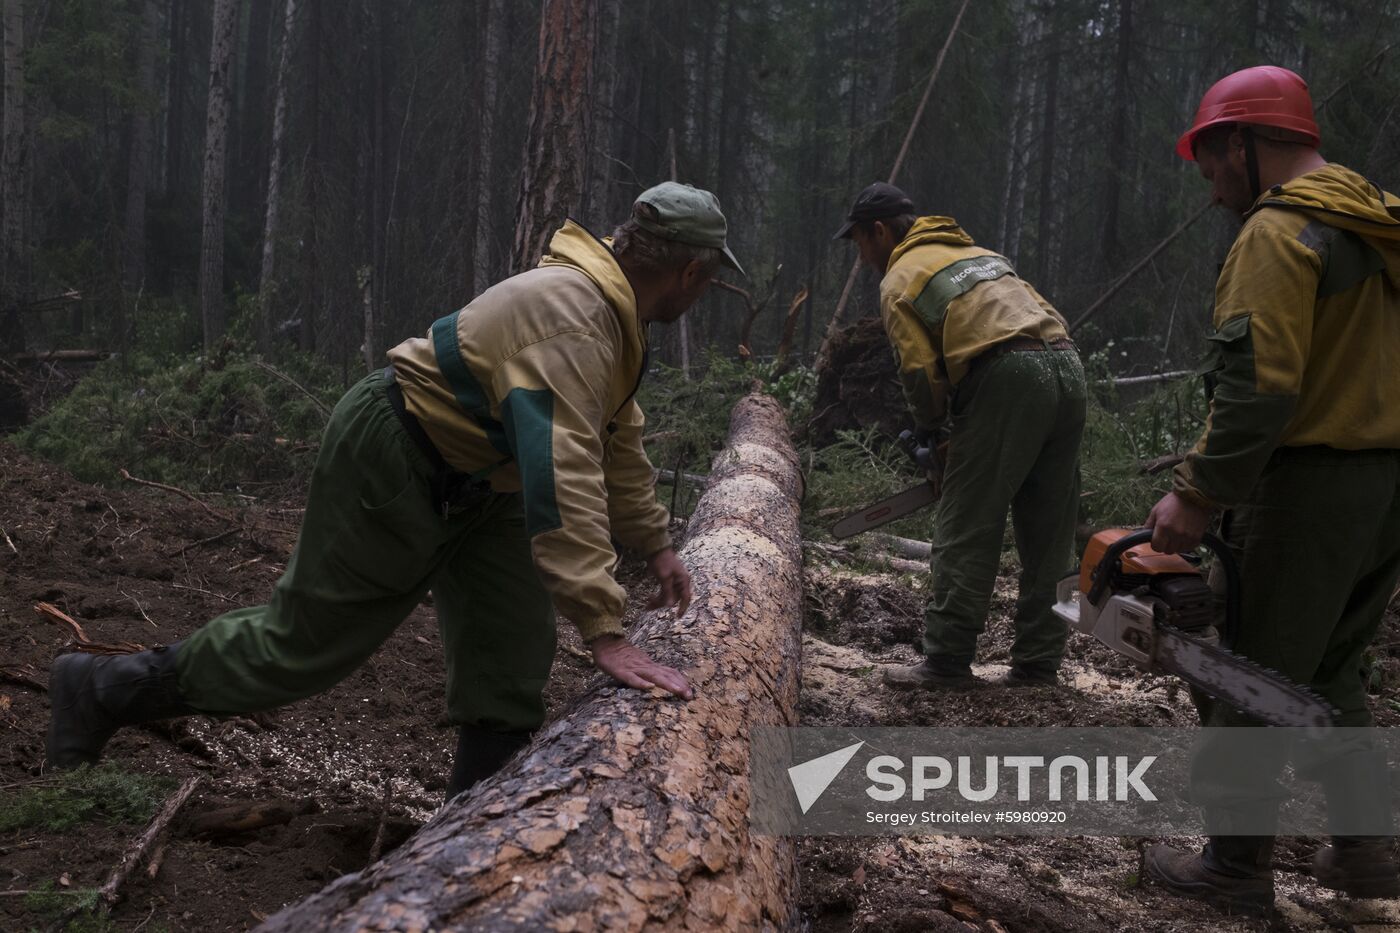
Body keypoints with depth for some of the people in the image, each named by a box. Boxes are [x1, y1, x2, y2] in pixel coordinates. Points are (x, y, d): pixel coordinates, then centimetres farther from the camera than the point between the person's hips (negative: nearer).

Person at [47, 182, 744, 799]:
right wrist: (604, 632, -41)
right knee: (304, 642, 2)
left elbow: (617, 438, 16)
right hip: (392, 464, -10)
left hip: (474, 483, 10)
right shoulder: (569, 310, -30)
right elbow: (562, 473, -40)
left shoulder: (614, 310, 3)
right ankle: (101, 690, 20)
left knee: (512, 661, 2)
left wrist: (654, 545, 16)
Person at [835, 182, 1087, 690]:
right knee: (1048, 533, 12)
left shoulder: (900, 279, 9)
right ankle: (1038, 662, 15)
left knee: (966, 532, -2)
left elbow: (921, 369, -2)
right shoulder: (977, 253, 31)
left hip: (1008, 379, -8)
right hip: (1067, 365, 8)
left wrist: (929, 436, 14)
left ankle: (946, 661, -2)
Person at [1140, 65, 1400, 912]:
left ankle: (1236, 864, 12)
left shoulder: (1280, 231, -14)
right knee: (1332, 673, 21)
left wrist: (1197, 495, -21)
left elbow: (1258, 384, -25)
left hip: (1306, 489, -9)